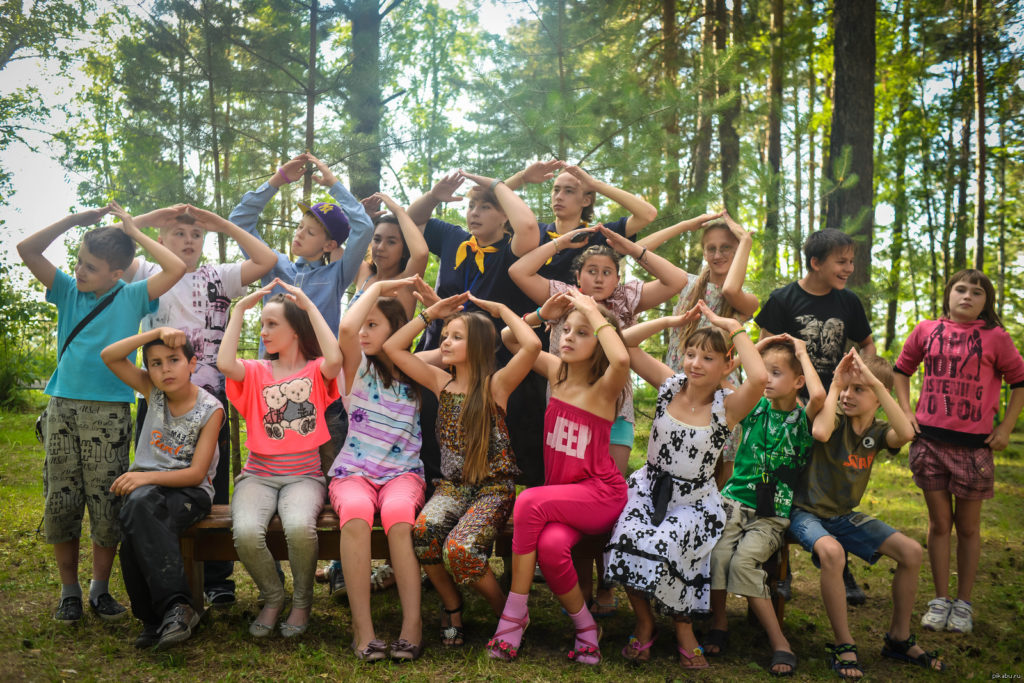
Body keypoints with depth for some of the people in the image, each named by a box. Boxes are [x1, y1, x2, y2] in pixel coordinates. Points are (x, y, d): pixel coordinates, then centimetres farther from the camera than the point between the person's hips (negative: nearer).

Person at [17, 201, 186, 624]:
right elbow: (26, 250, 4)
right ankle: (69, 590, 18)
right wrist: (74, 220, 0)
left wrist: (134, 232, -2)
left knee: (107, 505, -1)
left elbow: (176, 268, -9)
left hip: (109, 412, -2)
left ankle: (100, 589, 16)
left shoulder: (132, 298, 2)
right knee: (60, 503, 5)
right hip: (62, 408, 3)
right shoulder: (68, 292, 9)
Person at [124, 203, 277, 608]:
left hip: (209, 397, 0)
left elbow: (266, 260, -3)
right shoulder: (149, 275, 9)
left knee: (213, 489, 5)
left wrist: (222, 224, -1)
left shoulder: (219, 277, 9)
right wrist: (149, 218, -4)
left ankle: (217, 579, 15)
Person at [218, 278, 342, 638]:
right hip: (259, 474, 2)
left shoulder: (316, 371, 8)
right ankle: (273, 597, 2)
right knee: (245, 532, -30)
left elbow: (335, 358, -18)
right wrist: (240, 309, -3)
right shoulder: (256, 372, 13)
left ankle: (302, 601, -3)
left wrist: (309, 306, -10)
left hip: (304, 475, -2)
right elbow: (225, 363, -11)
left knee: (299, 527, -35)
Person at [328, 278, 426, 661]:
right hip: (354, 472, -1)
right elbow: (346, 329, -15)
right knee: (356, 513, -36)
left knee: (397, 514, -35)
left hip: (403, 473, 1)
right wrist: (377, 287, -4)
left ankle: (412, 626, -33)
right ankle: (362, 628, -32)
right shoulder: (359, 369, 5)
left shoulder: (415, 374, 12)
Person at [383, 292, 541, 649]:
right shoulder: (441, 383, 10)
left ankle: (507, 613, -1)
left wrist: (501, 309, -7)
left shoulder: (496, 385, -5)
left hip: (493, 488, -4)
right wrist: (432, 312, 8)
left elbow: (532, 345, -22)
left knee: (459, 548, -31)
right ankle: (451, 606, -2)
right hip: (452, 485, 4)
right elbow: (392, 347, 11)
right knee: (423, 530, -30)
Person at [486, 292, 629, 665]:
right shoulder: (556, 371, 5)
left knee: (529, 503, -31)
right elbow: (509, 337, 10)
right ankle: (585, 627, -4)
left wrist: (593, 312, -23)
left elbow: (621, 359, -35)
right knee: (550, 545, -29)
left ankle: (514, 616, -16)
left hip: (600, 494, -4)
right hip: (560, 493, 5)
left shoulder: (604, 386, -11)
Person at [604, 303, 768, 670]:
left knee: (662, 547, -29)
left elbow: (760, 378, -33)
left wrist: (734, 327, -23)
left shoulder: (727, 406, -11)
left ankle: (683, 629, 2)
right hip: (648, 488, 3)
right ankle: (644, 623, 3)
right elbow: (625, 344, -4)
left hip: (693, 501, -3)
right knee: (628, 541, -25)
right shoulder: (670, 384, -1)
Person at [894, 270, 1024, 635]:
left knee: (968, 526, 9)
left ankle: (963, 603, 21)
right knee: (939, 522, 9)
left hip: (973, 444, -1)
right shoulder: (926, 331, 4)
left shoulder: (995, 337, -2)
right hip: (930, 440, 1)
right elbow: (902, 369, 17)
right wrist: (905, 412, 7)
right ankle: (940, 599, 20)